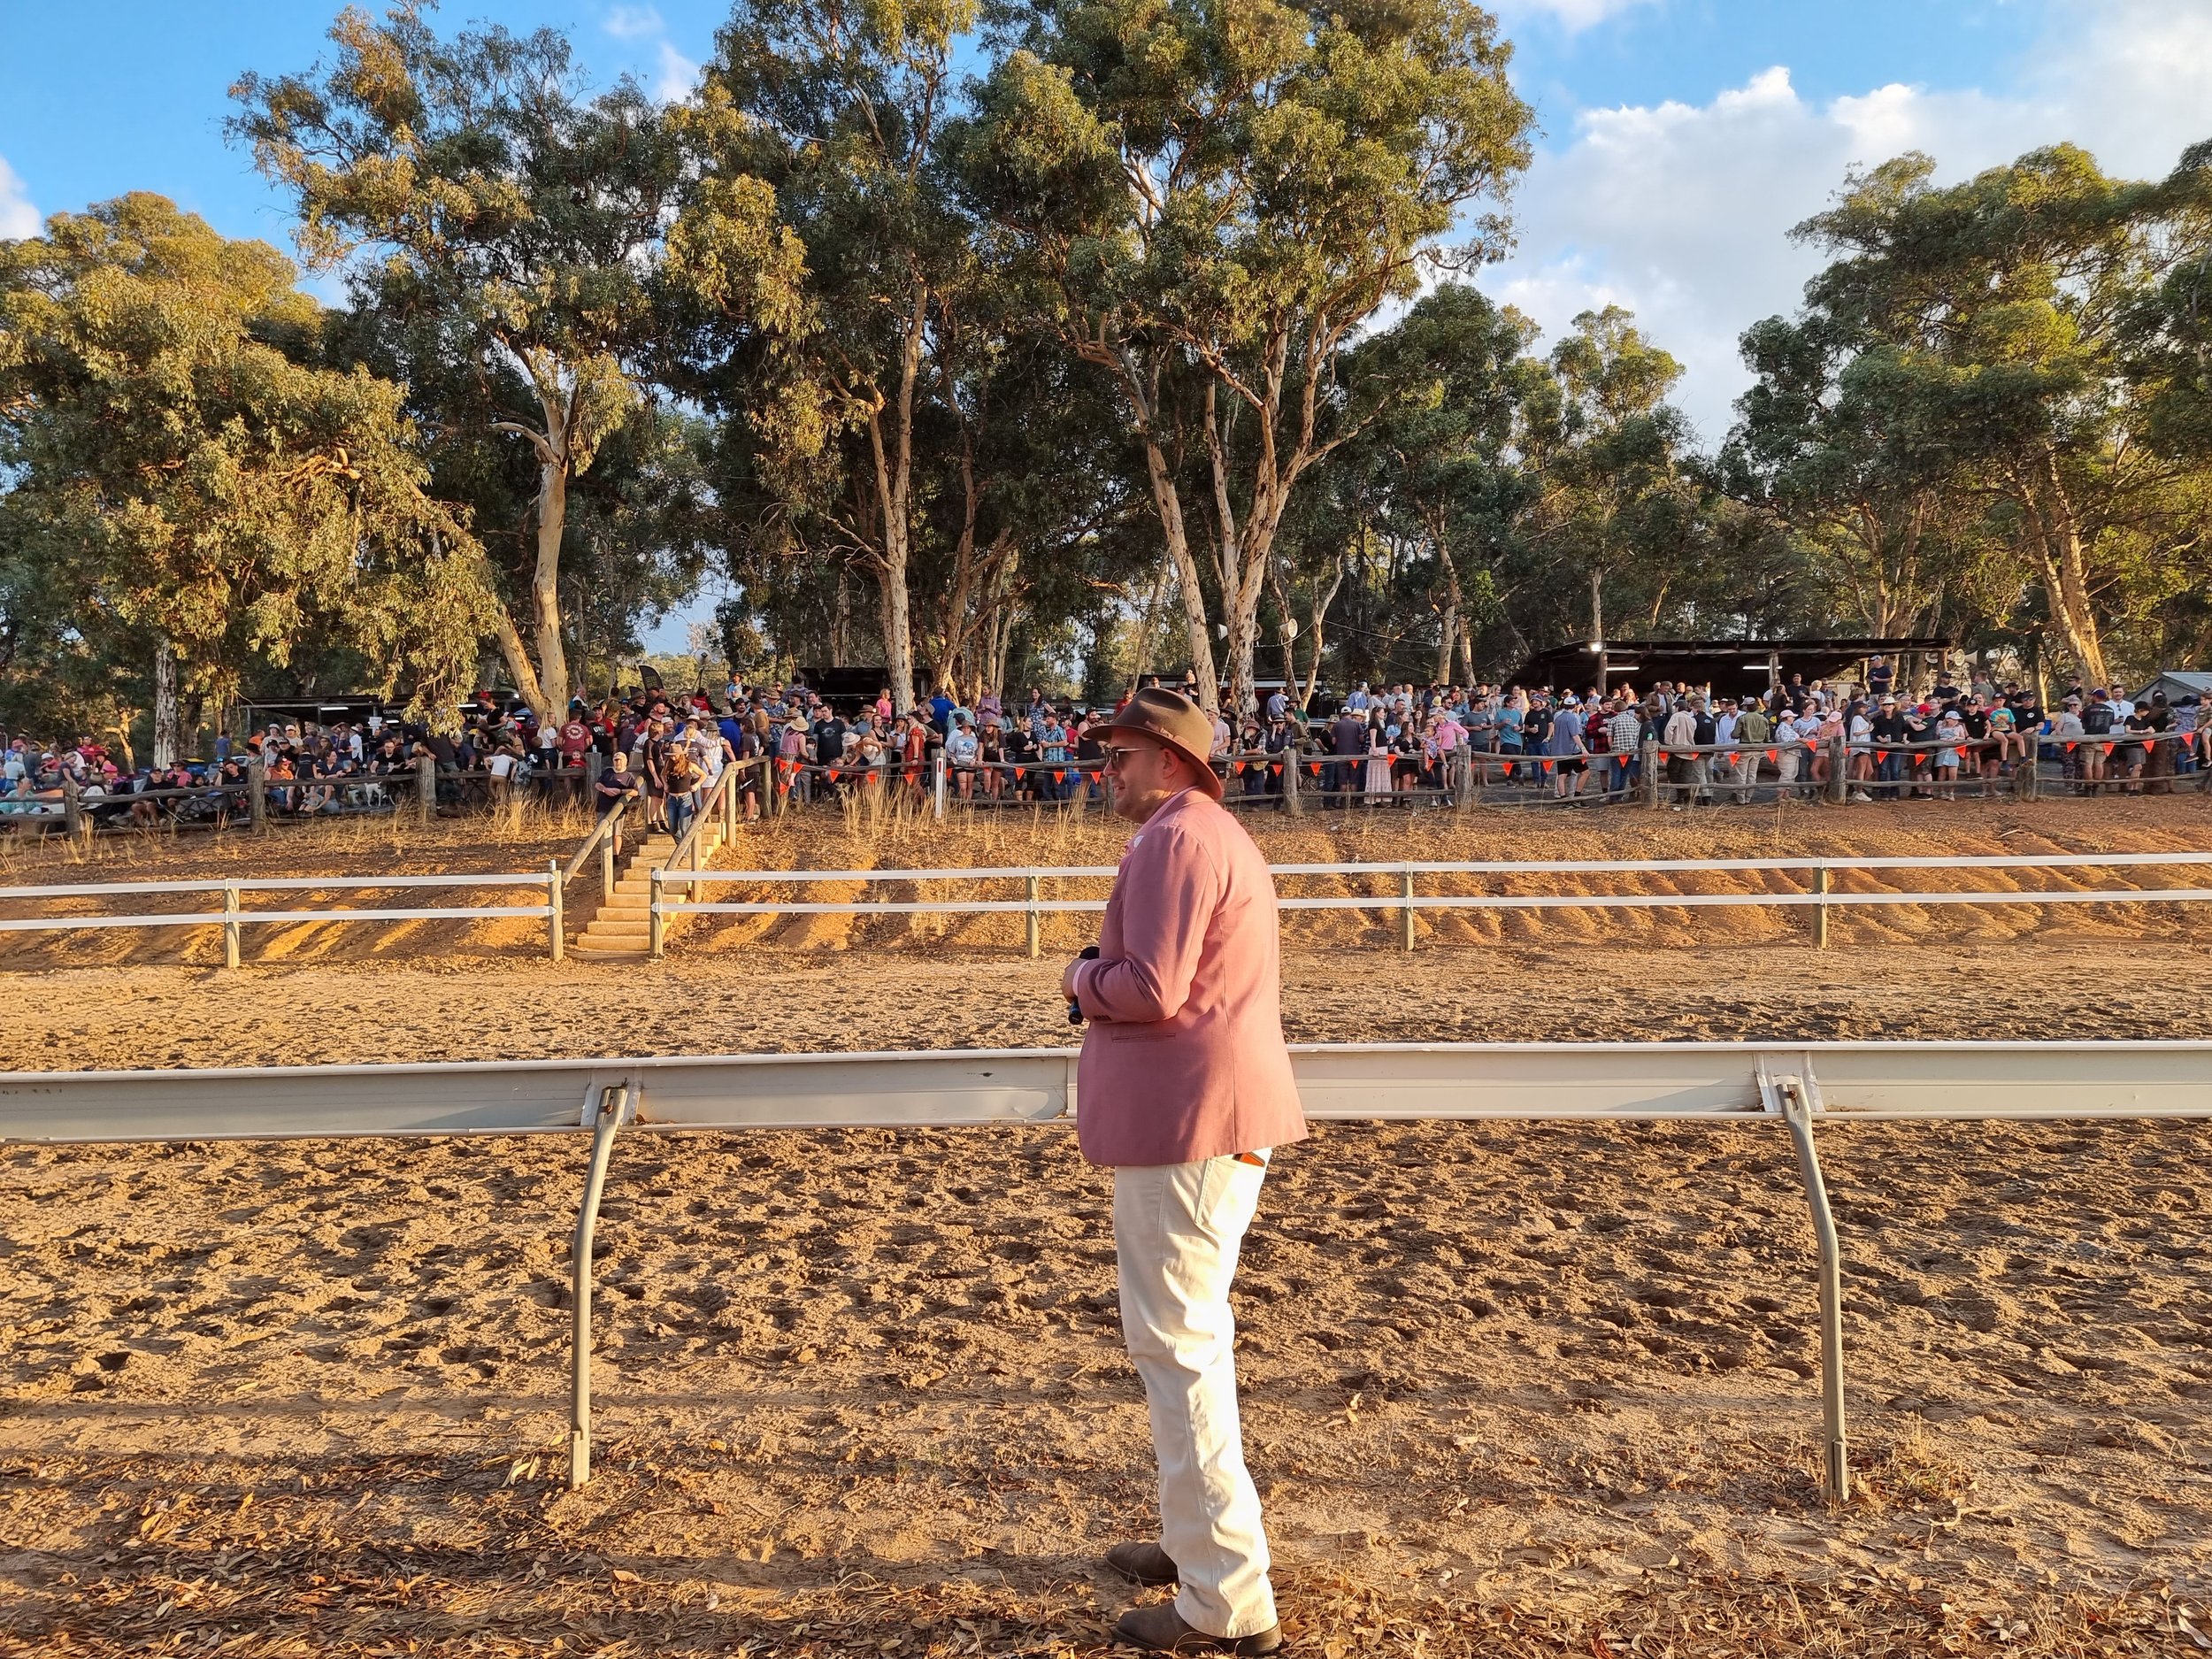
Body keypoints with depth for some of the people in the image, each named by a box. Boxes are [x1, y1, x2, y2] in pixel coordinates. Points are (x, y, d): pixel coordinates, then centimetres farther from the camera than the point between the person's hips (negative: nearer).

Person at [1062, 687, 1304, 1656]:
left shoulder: (1173, 840, -16)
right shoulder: (1218, 835, 19)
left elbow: (1151, 990, -24)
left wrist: (1084, 978, -5)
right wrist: (1108, 983, 10)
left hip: (1186, 1121, -11)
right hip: (1225, 1110, 11)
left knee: (1175, 1341, -4)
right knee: (1191, 1331, 22)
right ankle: (1203, 1538, 36)